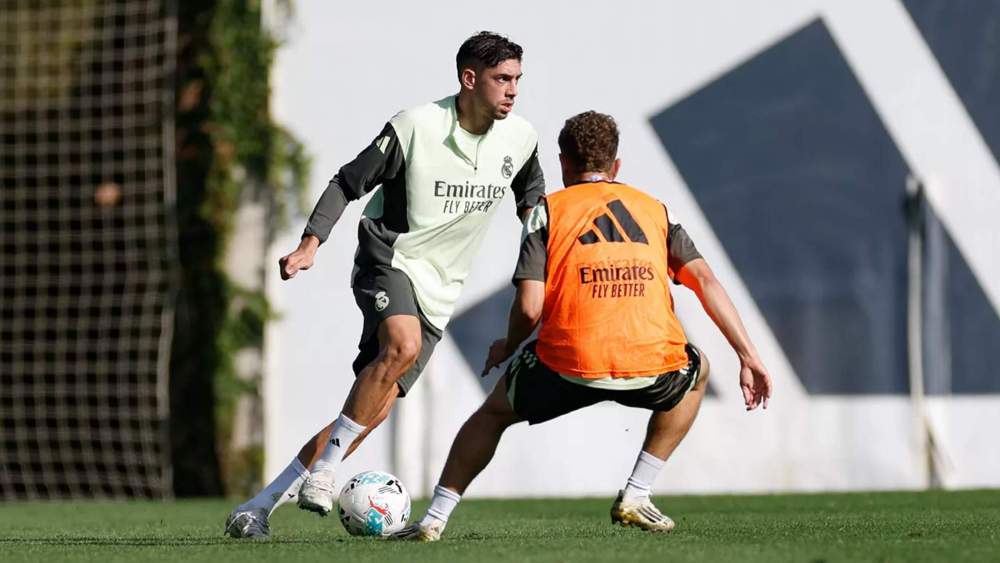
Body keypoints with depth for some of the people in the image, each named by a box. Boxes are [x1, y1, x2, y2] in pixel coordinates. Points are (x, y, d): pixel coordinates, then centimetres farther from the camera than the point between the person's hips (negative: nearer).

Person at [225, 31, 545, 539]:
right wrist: (311, 243, -22)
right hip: (388, 262, -5)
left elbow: (532, 199, 20)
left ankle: (261, 506, 1)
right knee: (403, 346, -36)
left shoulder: (520, 139, 0)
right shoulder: (416, 127, -15)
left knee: (374, 410, -5)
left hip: (438, 290, 5)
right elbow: (348, 183, -9)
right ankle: (324, 469, -24)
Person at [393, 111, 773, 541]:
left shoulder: (548, 210, 12)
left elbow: (529, 308, 1)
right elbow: (705, 280, 9)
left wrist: (506, 348, 22)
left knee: (495, 411, 29)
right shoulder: (654, 208, 21)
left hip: (569, 365, -1)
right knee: (696, 372, 36)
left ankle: (433, 519, 21)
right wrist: (748, 357, 8)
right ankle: (635, 497, 27)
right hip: (653, 367, 1)